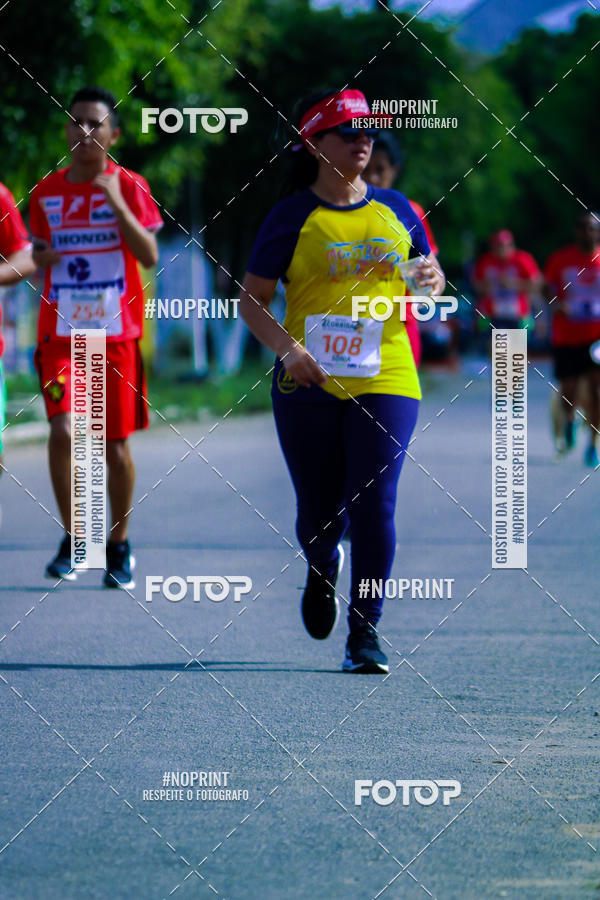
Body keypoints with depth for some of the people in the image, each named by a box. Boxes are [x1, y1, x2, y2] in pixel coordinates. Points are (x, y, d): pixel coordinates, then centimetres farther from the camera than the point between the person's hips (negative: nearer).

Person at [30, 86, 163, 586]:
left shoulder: (128, 186, -1)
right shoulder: (46, 193, 8)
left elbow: (150, 256, -12)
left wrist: (117, 205, -23)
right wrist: (41, 258, -1)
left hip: (117, 334, -1)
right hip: (61, 334, 2)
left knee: (116, 443, 4)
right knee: (63, 430, -16)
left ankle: (119, 545, 21)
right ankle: (72, 539, -1)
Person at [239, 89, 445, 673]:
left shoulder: (395, 209, 10)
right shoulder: (292, 216, 1)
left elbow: (427, 276, 21)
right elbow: (251, 301, 0)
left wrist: (432, 280, -3)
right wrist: (288, 347, -17)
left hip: (385, 379, 1)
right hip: (309, 385, -1)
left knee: (373, 504, -10)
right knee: (318, 512, 5)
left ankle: (365, 633, -2)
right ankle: (322, 570, 41)